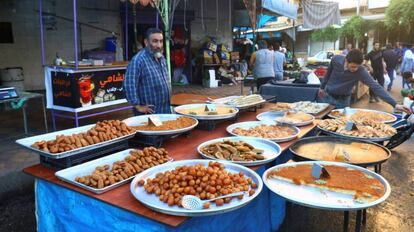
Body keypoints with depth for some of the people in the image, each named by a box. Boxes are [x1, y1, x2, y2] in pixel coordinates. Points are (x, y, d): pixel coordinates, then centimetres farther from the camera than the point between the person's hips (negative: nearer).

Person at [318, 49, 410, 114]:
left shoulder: (361, 71, -24)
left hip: (342, 101, -2)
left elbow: (376, 87, -29)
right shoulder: (336, 59, -18)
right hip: (327, 96, 2)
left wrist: (394, 104, -37)